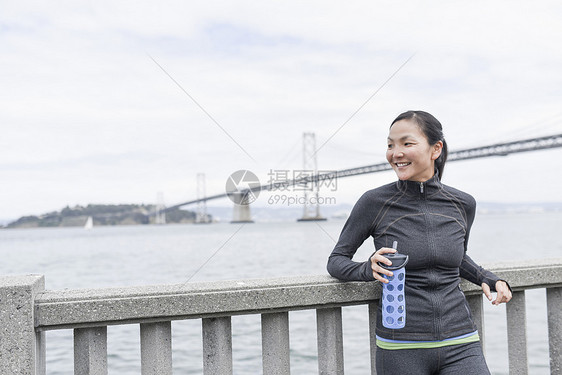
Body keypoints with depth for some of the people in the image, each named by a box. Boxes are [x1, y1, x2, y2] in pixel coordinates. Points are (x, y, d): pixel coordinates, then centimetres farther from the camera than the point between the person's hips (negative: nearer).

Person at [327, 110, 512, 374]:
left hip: (459, 345, 2)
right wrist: (369, 269, -19)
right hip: (400, 349, -2)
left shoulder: (463, 204, 2)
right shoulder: (374, 202, -7)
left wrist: (488, 279, 4)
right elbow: (336, 260, 0)